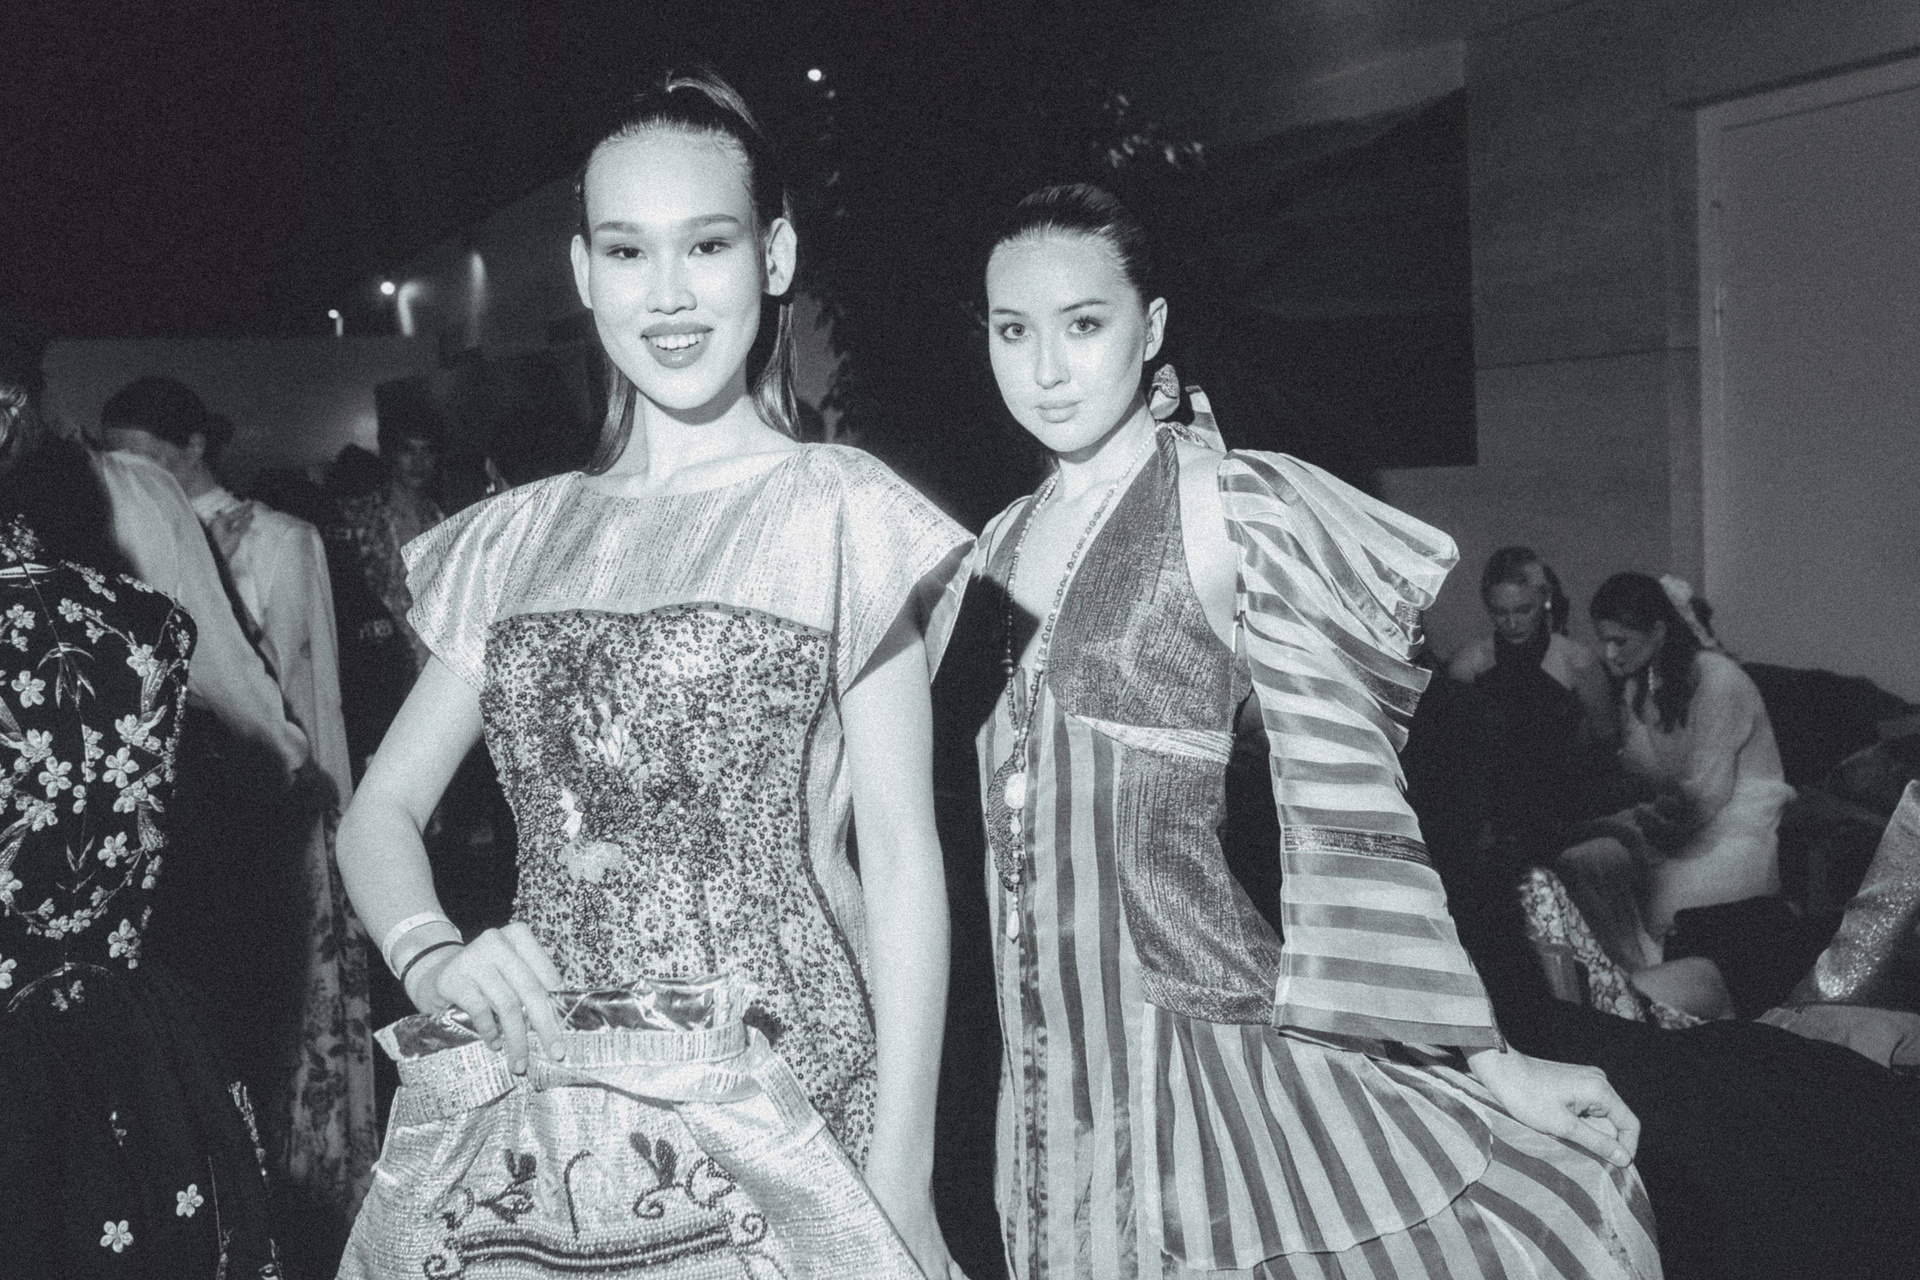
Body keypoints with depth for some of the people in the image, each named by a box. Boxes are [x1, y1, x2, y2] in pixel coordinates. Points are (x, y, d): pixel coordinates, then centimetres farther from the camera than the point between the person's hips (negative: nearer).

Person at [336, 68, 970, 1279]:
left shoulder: (840, 510, -3)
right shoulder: (520, 539, 9)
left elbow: (901, 854, -6)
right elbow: (382, 812, 12)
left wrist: (901, 1178, -11)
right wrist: (432, 954, -8)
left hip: (772, 1117, -3)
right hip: (531, 1133, 4)